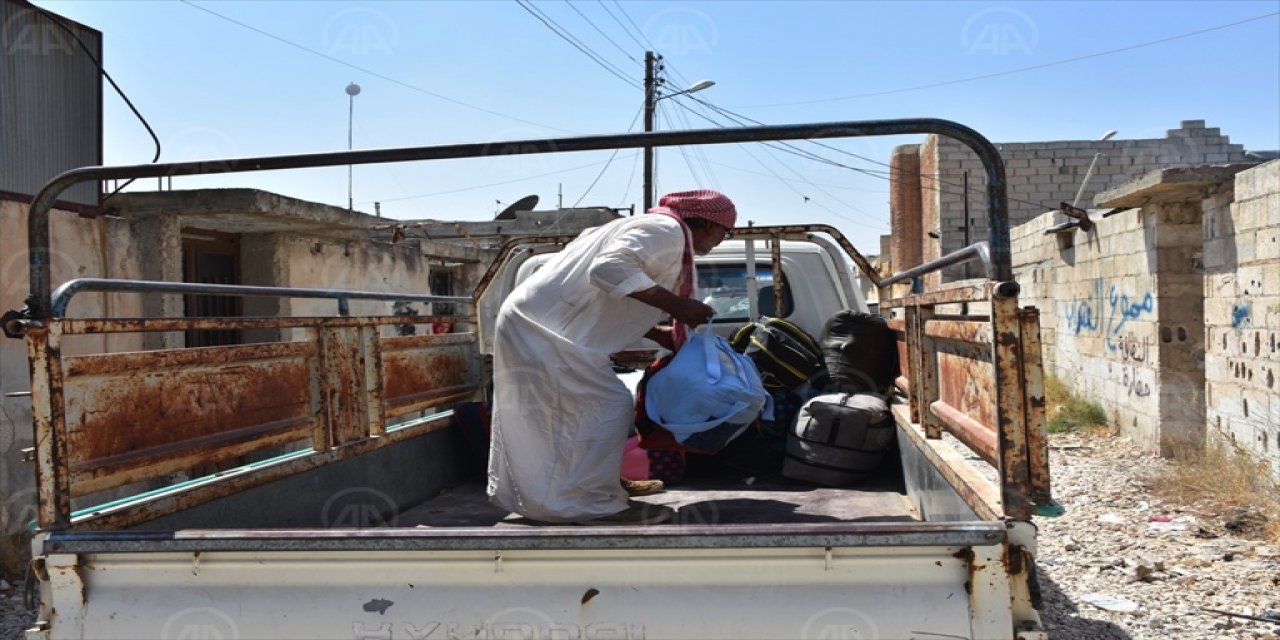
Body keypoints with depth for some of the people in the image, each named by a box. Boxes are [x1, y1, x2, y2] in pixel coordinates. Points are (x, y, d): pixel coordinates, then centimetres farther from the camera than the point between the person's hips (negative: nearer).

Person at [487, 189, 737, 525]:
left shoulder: (660, 233, 20)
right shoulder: (667, 230, -11)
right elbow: (610, 269, -29)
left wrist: (661, 335, 16)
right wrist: (676, 305, -23)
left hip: (530, 321, 11)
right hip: (544, 327, -11)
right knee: (610, 406, -8)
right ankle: (596, 504, -1)